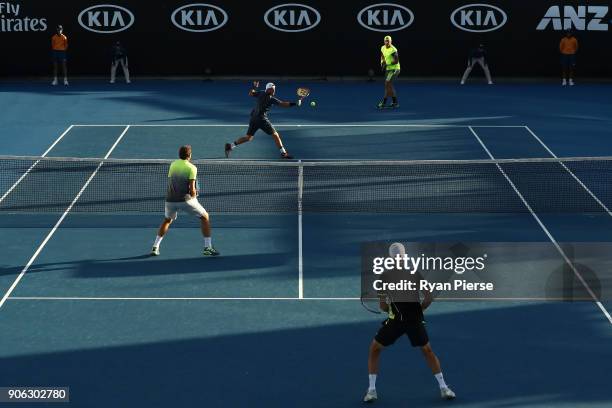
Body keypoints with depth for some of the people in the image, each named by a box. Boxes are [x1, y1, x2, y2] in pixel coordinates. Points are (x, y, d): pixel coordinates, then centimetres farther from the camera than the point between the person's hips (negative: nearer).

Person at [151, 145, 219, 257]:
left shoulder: (173, 165, 11)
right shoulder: (192, 168, -5)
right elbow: (192, 189, -12)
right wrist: (194, 196, 9)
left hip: (170, 200, 5)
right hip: (185, 199, -4)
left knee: (167, 220, 31)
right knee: (205, 217, 13)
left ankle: (155, 247, 22)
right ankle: (208, 248, 5)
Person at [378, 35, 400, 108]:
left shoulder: (393, 50, -19)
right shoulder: (383, 48, 6)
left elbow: (396, 61, -22)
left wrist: (387, 64, -23)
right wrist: (382, 62, 5)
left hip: (394, 69, -9)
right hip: (388, 69, 9)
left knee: (387, 84, -17)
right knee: (389, 86, 9)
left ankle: (384, 102, -16)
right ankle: (395, 102, 18)